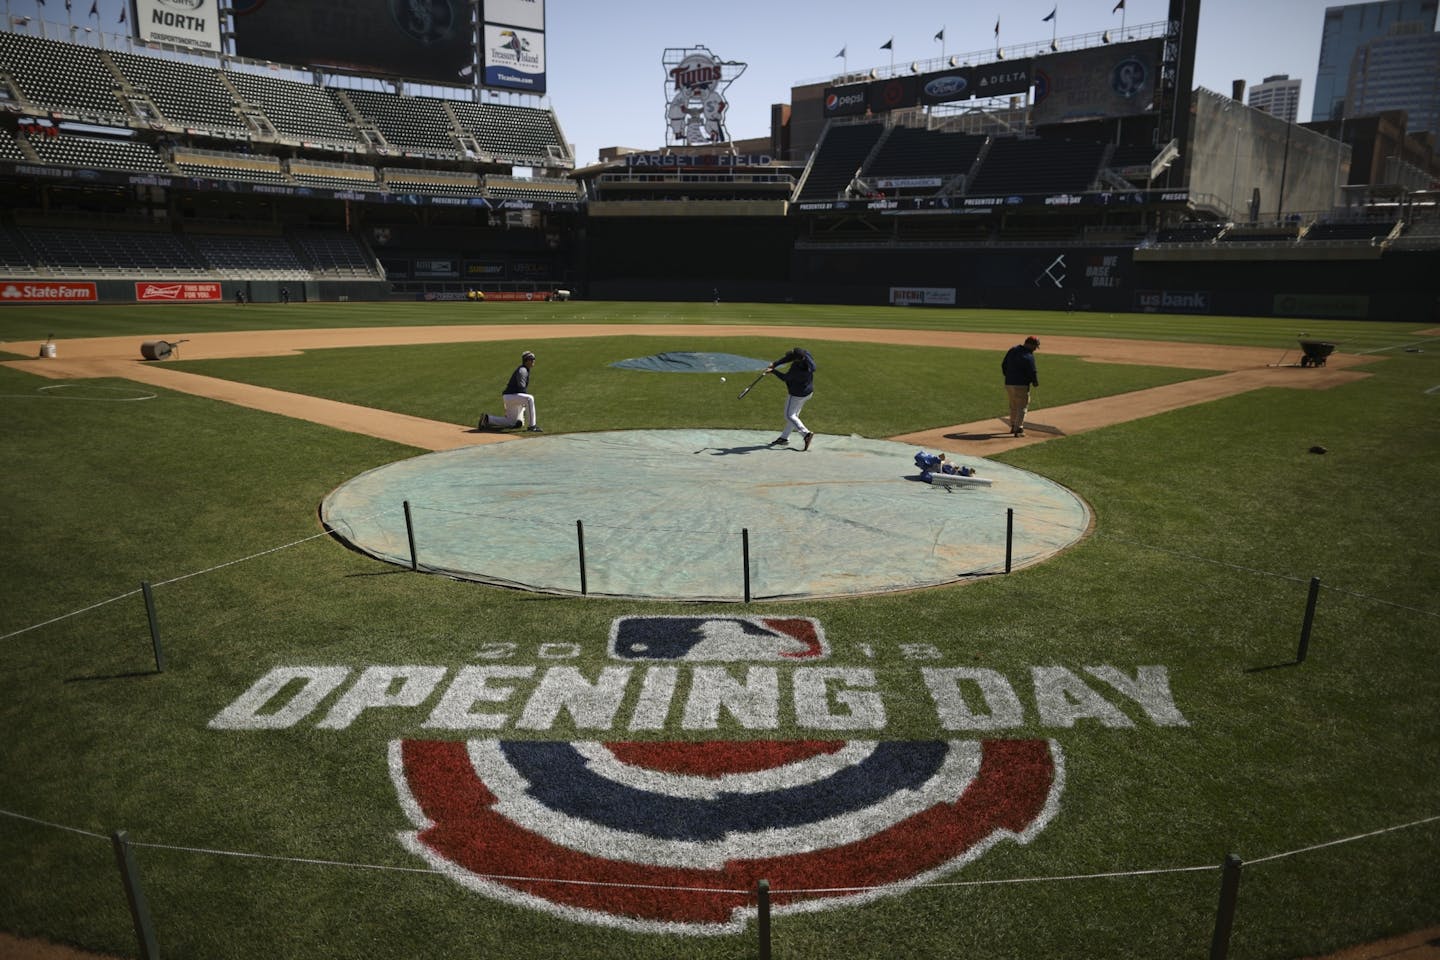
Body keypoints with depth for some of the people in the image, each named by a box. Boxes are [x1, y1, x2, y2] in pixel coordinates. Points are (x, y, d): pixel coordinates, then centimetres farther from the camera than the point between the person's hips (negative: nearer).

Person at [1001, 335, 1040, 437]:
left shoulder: (1012, 350, 5)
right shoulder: (1029, 356, -18)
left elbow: (1003, 365, 13)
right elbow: (1032, 372, -15)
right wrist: (1035, 382, 3)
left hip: (1008, 384, 7)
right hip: (1021, 385, -7)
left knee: (1013, 406, 21)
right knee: (1022, 407, 2)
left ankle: (1013, 426, 31)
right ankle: (1018, 429, -2)